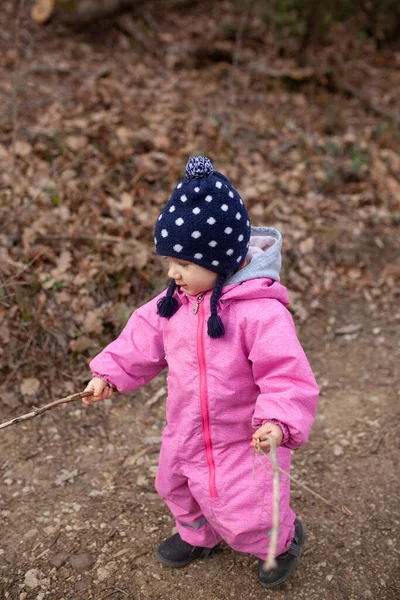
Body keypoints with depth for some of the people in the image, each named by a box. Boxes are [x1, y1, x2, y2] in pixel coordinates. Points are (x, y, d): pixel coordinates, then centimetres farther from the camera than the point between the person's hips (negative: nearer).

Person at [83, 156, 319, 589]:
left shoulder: (261, 312, -30)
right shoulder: (175, 302, -7)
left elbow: (287, 375, -29)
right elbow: (144, 337, 6)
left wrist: (279, 421, -42)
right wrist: (109, 373, 2)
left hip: (243, 439, -7)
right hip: (185, 431, 8)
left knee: (242, 515, 4)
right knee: (176, 487, 28)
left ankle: (283, 539, 41)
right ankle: (199, 536, 61)